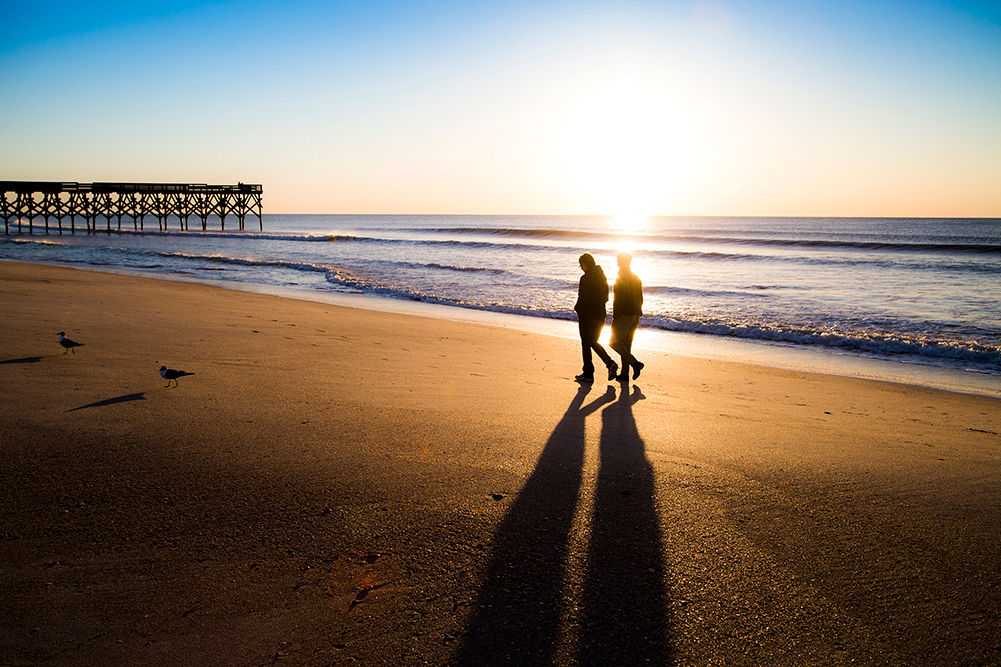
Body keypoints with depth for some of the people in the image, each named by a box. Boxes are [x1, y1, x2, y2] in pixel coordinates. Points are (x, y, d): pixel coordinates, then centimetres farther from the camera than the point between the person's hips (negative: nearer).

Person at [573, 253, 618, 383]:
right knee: (594, 342, 19)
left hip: (587, 315, -7)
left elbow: (583, 299, -19)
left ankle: (588, 374, 9)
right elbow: (606, 297, 10)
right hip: (600, 315, 7)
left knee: (586, 344, 4)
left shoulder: (585, 278, -16)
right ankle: (610, 364, 3)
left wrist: (577, 308, -1)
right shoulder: (602, 277, 7)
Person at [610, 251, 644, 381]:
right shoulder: (637, 278, 12)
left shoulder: (621, 280, -15)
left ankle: (635, 363, -11)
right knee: (626, 344, 13)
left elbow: (619, 301, -19)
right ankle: (625, 373, 12)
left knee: (615, 342, 0)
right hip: (636, 315, 8)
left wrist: (615, 317, -15)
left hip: (625, 315, -8)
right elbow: (640, 299, 16)